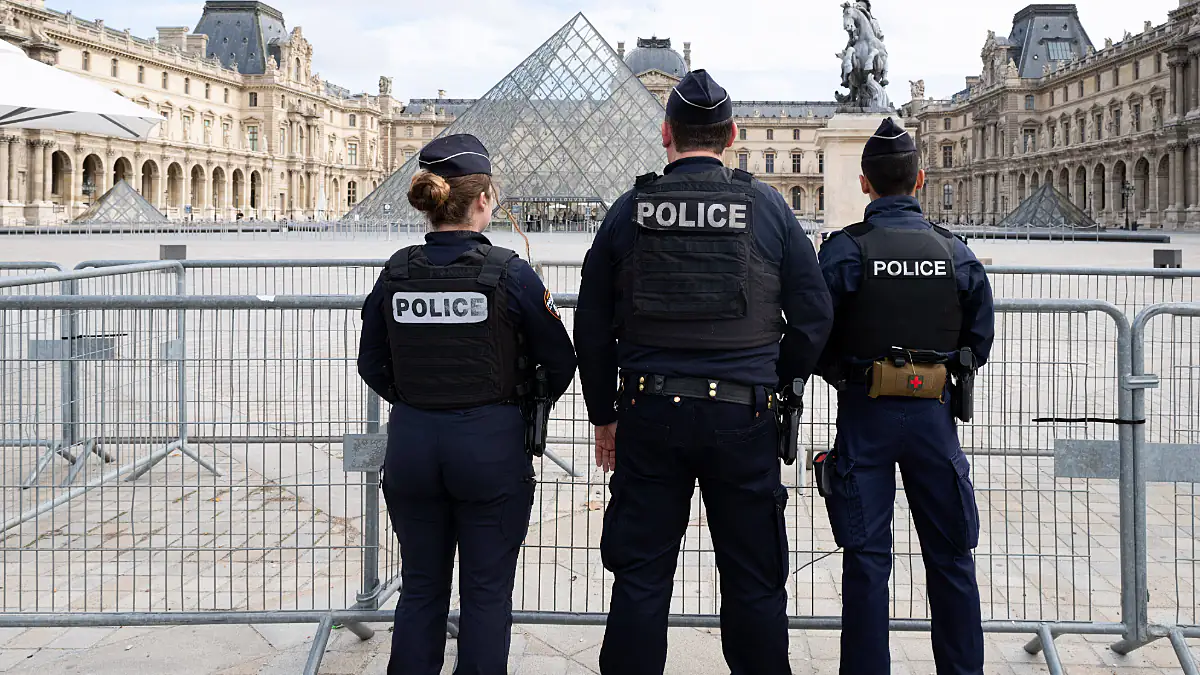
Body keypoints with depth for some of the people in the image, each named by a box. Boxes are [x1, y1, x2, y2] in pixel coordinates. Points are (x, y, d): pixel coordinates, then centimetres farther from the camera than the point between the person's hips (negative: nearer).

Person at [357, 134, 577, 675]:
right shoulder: (509, 273, -11)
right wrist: (524, 407, 15)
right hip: (491, 445, -3)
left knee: (420, 587, 16)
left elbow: (372, 365, 8)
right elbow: (559, 363, -2)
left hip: (410, 442, 4)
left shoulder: (397, 272, -1)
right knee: (486, 591, 8)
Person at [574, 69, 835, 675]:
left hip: (649, 414, 1)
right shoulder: (768, 208, 0)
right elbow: (814, 316, 1)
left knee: (639, 579, 10)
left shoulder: (629, 210, 2)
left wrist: (603, 416, 15)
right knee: (754, 583, 10)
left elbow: (591, 329, 5)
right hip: (743, 416, 0)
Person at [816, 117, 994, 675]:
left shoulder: (844, 249, -9)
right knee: (949, 555, 14)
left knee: (866, 557, 5)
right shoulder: (955, 253, 1)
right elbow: (979, 341, 4)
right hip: (933, 413, 2)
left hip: (866, 415, -2)